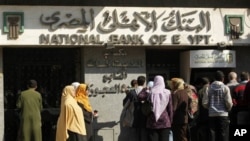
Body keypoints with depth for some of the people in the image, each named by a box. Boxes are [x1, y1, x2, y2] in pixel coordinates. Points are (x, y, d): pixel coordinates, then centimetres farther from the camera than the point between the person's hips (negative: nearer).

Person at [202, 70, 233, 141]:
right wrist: (228, 109, 12)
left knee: (212, 135, 6)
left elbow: (204, 103, -2)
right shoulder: (225, 88, -4)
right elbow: (229, 102, -8)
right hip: (223, 115, -2)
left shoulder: (209, 88, 1)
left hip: (212, 115, 2)